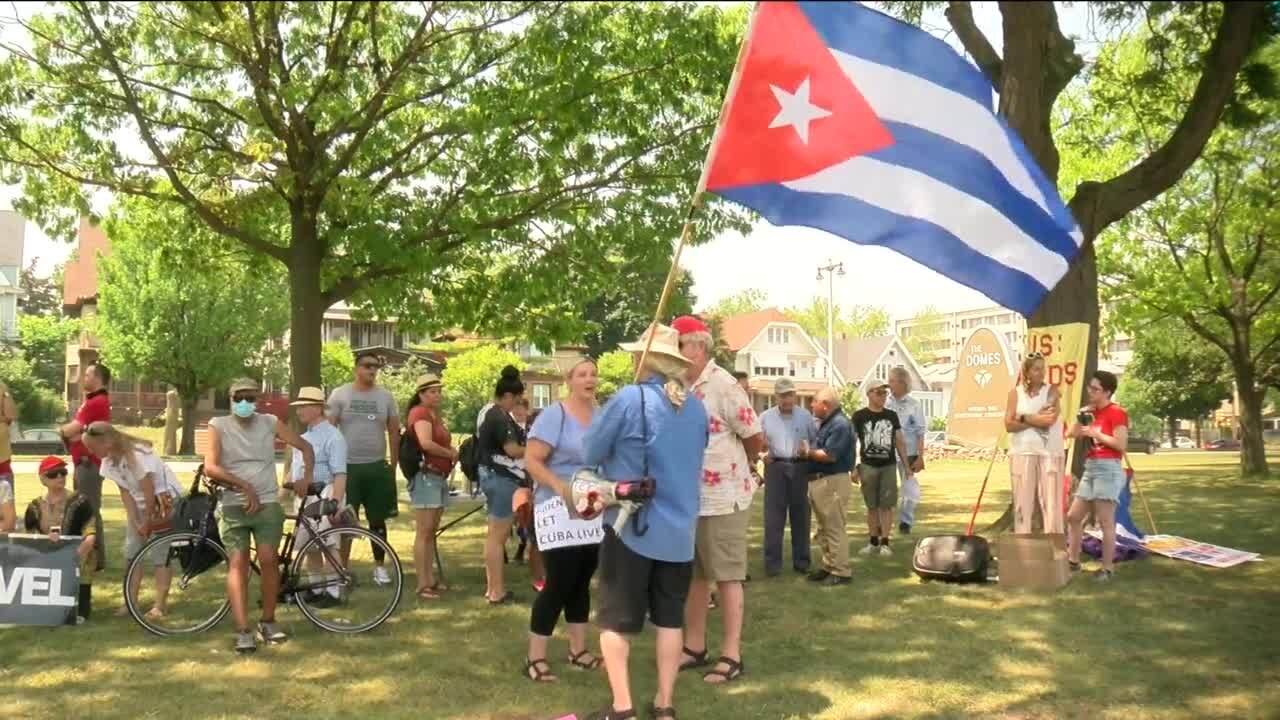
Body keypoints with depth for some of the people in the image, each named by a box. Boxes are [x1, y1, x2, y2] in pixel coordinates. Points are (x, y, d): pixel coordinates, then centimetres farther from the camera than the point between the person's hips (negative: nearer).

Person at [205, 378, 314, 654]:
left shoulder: (270, 423, 6)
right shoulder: (218, 426, 1)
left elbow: (305, 446, 14)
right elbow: (210, 468, -9)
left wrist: (306, 478, 0)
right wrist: (245, 486, -16)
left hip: (268, 503, 1)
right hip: (234, 505, -1)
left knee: (268, 559, -12)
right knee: (238, 563, -9)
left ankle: (267, 623, 5)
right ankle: (243, 631, -10)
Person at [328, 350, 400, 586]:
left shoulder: (385, 396, 6)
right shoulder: (340, 395, 0)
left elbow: (394, 431, 9)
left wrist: (394, 464, 5)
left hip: (377, 467, 2)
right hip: (347, 467, -2)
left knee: (377, 520, 10)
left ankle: (380, 566, 21)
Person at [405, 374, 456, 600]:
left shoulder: (435, 414, 18)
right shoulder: (420, 413, -12)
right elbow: (426, 443, -28)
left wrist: (452, 453, 3)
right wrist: (450, 454, -13)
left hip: (439, 477, 10)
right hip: (425, 476, -10)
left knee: (431, 532, 14)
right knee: (423, 532, -8)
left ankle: (431, 579, 20)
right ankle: (422, 585, -6)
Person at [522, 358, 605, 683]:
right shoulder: (554, 415, -10)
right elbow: (531, 460, -15)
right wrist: (561, 487, -28)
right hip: (560, 512, -6)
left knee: (581, 581, 14)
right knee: (559, 583, -7)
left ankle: (578, 650, 26)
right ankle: (535, 657, 4)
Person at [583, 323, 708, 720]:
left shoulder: (629, 399, -14)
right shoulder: (696, 407, 3)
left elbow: (590, 453, -5)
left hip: (631, 527, -5)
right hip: (679, 530, 5)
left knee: (616, 620, 5)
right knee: (670, 619, 13)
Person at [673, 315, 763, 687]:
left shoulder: (723, 385, -14)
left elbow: (756, 439, -10)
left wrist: (734, 465, 5)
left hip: (723, 497, -7)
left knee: (727, 576, 2)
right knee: (693, 574, 15)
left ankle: (731, 656, 9)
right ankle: (694, 647, 28)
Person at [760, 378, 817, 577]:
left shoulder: (805, 415, 8)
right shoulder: (765, 417, 6)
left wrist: (808, 450, -12)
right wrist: (763, 454, -15)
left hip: (800, 467, 1)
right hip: (775, 467, -1)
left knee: (800, 514, 7)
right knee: (773, 516, -3)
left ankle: (801, 560, 16)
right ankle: (772, 562, 0)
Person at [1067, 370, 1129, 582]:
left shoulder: (1116, 412, -8)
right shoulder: (1093, 412, 17)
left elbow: (1120, 444, -16)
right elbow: (1074, 434, 18)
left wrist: (1095, 434, -11)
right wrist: (1082, 416, 6)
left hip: (1108, 468, -9)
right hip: (1090, 468, 9)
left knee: (1106, 521, -8)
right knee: (1073, 516, 11)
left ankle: (1107, 568, -3)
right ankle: (1073, 561, 20)